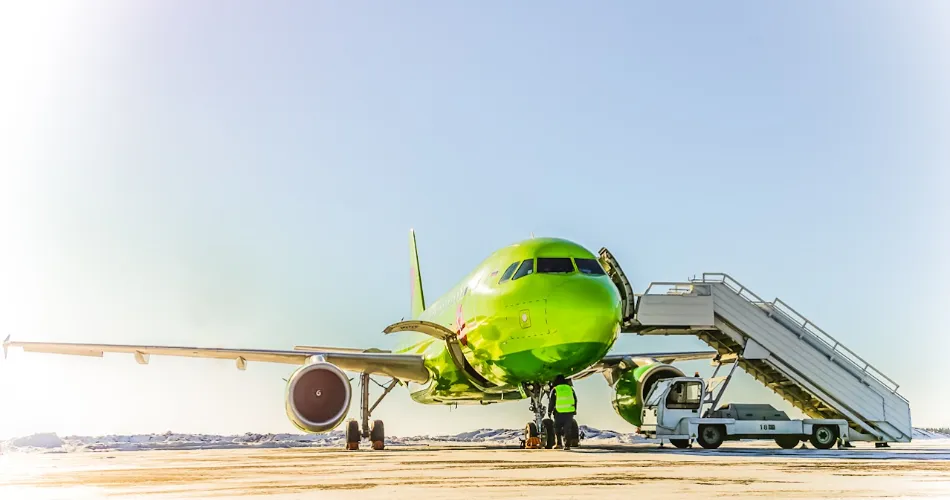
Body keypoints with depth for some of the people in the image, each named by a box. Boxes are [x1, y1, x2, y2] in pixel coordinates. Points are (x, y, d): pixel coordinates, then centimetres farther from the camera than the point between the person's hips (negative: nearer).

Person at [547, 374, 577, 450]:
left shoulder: (554, 390, 0)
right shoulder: (570, 389, 8)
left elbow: (551, 402, -1)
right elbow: (575, 400, 12)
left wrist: (549, 411, 10)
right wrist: (574, 410, 20)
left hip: (559, 413, -2)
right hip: (569, 412, 2)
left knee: (557, 428, 13)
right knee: (567, 429, 6)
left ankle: (558, 444, 7)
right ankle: (567, 445, 0)